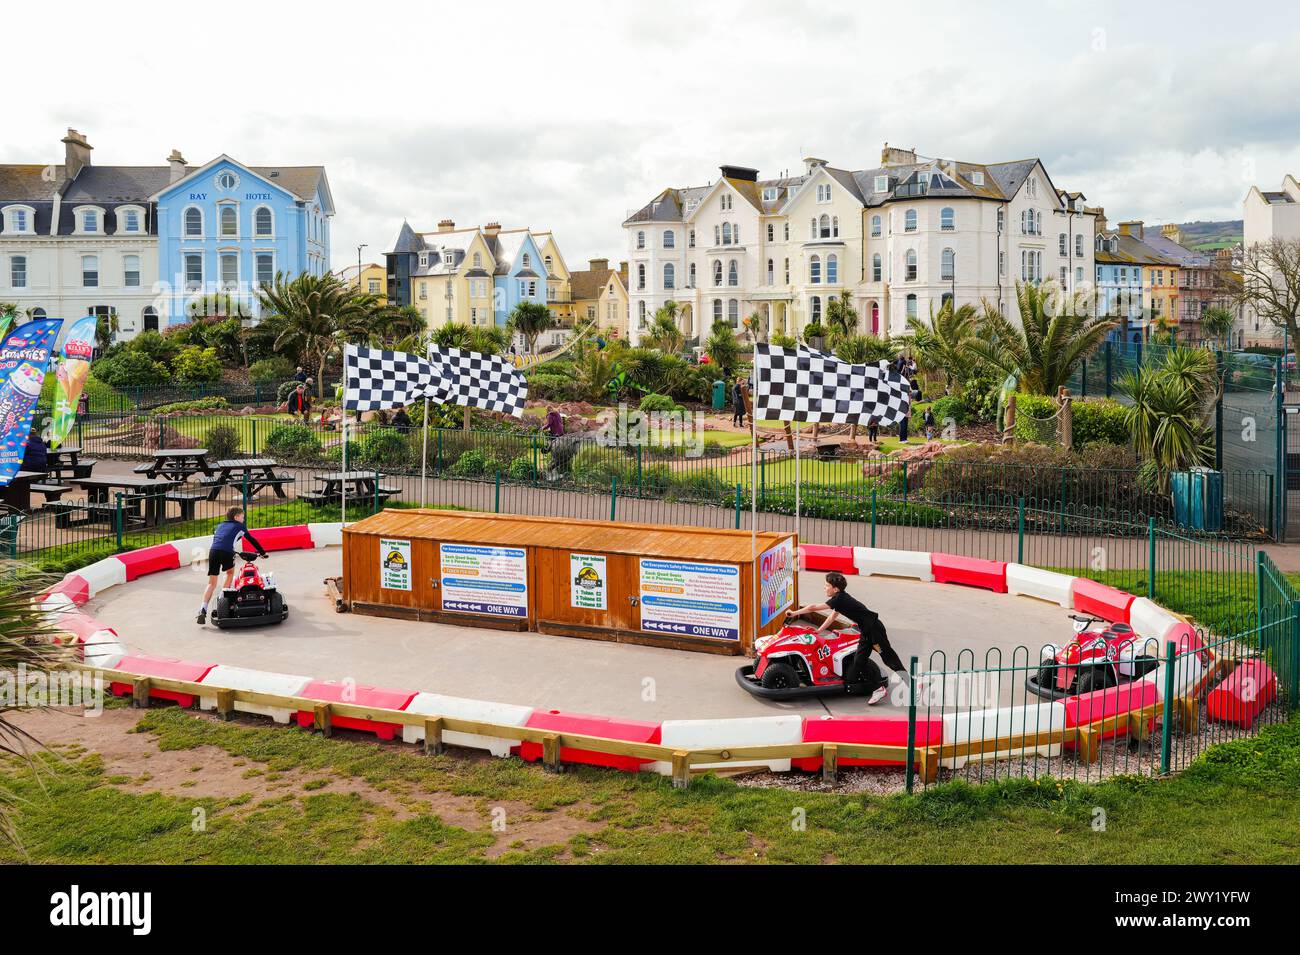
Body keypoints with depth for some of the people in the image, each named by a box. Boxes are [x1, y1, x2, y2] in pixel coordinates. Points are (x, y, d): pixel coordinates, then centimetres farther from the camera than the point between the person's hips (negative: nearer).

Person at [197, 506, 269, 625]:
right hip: (227, 552, -3)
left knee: (212, 583, 7)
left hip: (213, 550, 3)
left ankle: (203, 609, -9)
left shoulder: (220, 525, 33)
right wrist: (263, 552, 39)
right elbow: (252, 540, 28)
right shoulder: (240, 526, 21)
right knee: (230, 573, 29)